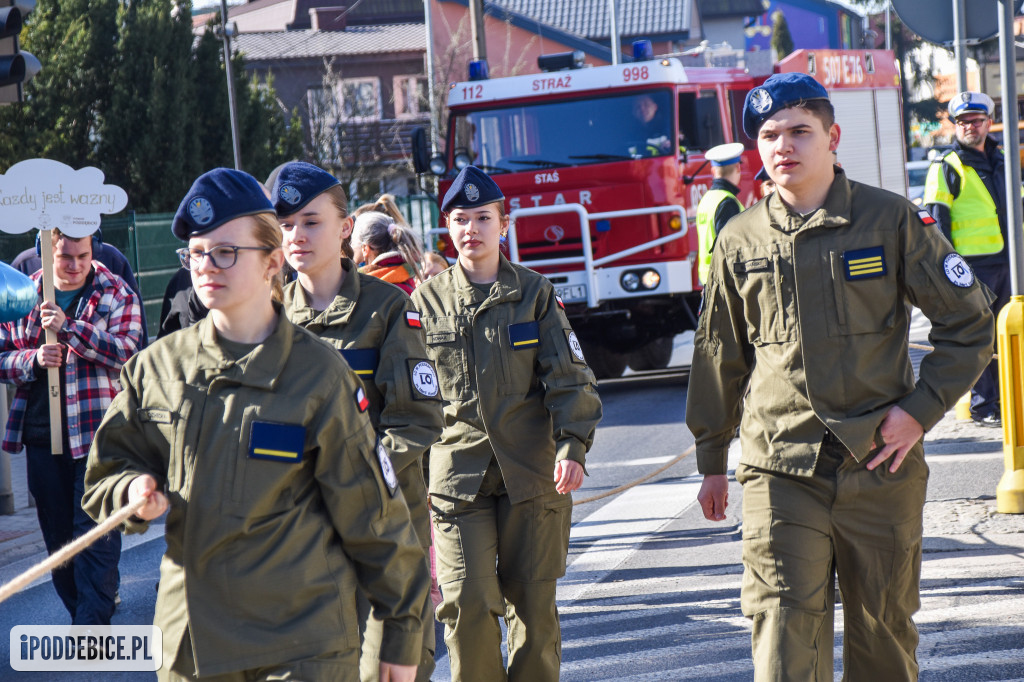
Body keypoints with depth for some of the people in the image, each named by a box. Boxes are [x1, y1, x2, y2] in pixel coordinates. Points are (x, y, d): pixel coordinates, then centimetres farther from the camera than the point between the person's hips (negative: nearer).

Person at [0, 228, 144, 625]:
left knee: (96, 533, -8)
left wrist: (68, 327, -22)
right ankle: (80, 613, 24)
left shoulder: (116, 294, -1)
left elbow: (126, 353, -14)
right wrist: (33, 360, -11)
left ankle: (92, 627, -8)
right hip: (41, 434, 4)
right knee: (58, 534, 11)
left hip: (97, 432, -4)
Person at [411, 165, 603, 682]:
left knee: (532, 602, 6)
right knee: (467, 604, -8)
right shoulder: (427, 301, 6)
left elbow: (569, 378, 2)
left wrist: (572, 445, -12)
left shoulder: (535, 294, 5)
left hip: (533, 474, 0)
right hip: (457, 476, 0)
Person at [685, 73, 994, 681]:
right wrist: (711, 462, 19)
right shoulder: (740, 241, 7)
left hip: (882, 467, 0)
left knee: (885, 630, 10)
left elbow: (970, 321, 4)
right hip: (780, 471, 1)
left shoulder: (892, 220, 0)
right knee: (784, 628, -11)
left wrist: (922, 409, -6)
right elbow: (719, 357, 17)